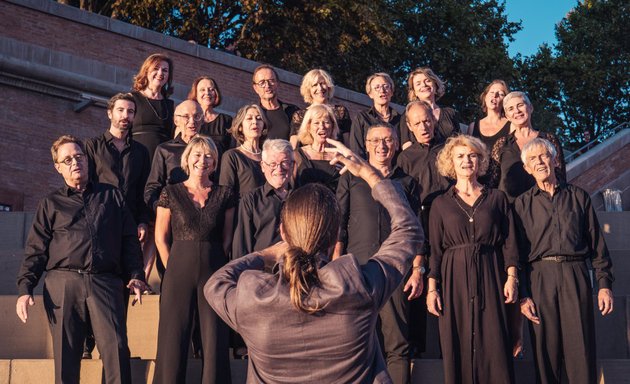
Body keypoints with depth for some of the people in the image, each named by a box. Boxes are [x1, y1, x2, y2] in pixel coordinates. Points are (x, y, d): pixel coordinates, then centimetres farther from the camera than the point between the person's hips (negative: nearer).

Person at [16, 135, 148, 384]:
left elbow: (130, 240, 17)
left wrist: (135, 275, 5)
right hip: (62, 284, 0)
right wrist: (25, 288, -2)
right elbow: (35, 250, 11)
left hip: (106, 283, 0)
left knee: (116, 349, -12)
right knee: (65, 354, 0)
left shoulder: (111, 196, 20)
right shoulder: (50, 204, 18)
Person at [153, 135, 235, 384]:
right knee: (174, 336, 2)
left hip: (214, 271, 1)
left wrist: (217, 266, 2)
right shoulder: (170, 193, 3)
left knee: (214, 338, 2)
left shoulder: (225, 195, 6)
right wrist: (173, 269, 0)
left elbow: (227, 239, 8)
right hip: (179, 271, -1)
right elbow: (161, 238, 4)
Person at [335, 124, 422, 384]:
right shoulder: (350, 179, 12)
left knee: (397, 345, -3)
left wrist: (417, 270, 1)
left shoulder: (407, 183, 14)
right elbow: (338, 226, 7)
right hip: (357, 268, 0)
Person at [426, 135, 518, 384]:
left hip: (490, 278, 0)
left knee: (494, 347, -4)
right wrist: (432, 288, -2)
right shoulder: (441, 203, 9)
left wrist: (511, 277, -5)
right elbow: (434, 249, 6)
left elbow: (509, 241, 7)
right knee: (458, 347, 0)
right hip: (455, 278, 0)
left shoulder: (496, 198, 10)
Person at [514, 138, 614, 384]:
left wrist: (604, 284, 2)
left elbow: (597, 244, 11)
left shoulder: (578, 197, 13)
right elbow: (518, 252, 7)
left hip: (576, 277, 0)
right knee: (545, 353, 2)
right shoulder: (522, 204, 10)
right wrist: (523, 295, -2)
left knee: (581, 352, -4)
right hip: (540, 279, 0)